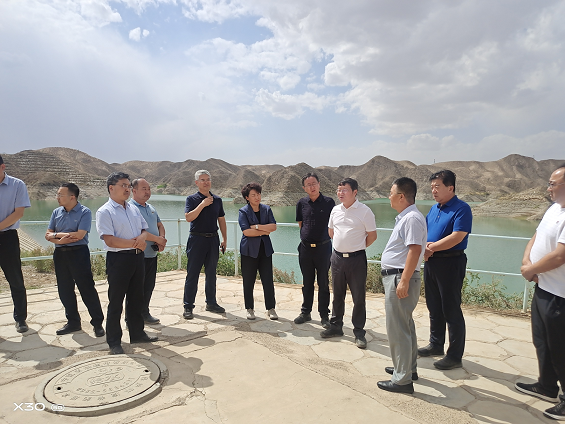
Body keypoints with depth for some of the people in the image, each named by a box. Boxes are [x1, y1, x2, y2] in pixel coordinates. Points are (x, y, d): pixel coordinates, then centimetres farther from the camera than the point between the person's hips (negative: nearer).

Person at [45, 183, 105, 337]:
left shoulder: (84, 212, -9)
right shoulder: (57, 212, 9)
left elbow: (79, 235, -18)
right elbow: (48, 235, 8)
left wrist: (57, 234, -7)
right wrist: (60, 240, -12)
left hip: (78, 253, -6)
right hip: (60, 254, 7)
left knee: (87, 289, -4)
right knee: (64, 290, 12)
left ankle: (97, 323, 6)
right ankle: (73, 322, 27)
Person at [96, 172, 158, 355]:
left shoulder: (133, 208, 13)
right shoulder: (105, 212, -10)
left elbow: (144, 229, 15)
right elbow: (110, 240, -18)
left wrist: (142, 237, -8)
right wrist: (134, 243, -13)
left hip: (137, 257, 7)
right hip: (118, 259, -7)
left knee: (136, 299, 17)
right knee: (116, 302, 4)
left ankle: (137, 334, 32)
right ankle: (114, 342, 17)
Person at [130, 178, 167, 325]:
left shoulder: (151, 208, 14)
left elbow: (160, 225, 20)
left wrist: (162, 239, -2)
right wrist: (158, 239, -15)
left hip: (152, 254, 8)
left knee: (149, 285, 16)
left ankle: (144, 313, 30)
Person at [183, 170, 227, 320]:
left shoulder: (217, 200, 10)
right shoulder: (192, 199, -2)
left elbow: (221, 220, 15)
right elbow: (188, 217, -16)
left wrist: (224, 239, 13)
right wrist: (203, 204, -19)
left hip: (213, 239, 4)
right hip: (197, 239, -4)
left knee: (211, 273, 12)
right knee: (192, 274, 0)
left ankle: (211, 303, 23)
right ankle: (188, 306, 9)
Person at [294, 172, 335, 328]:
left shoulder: (329, 202, -4)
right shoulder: (301, 203, 4)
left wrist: (322, 237, 4)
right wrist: (307, 236, 8)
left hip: (323, 247, -3)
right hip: (305, 247, 3)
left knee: (323, 283, 5)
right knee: (307, 282, 13)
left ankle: (324, 315, 17)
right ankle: (305, 312, 25)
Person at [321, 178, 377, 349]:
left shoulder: (364, 211, -10)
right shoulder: (335, 210, 6)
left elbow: (372, 235, -4)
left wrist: (357, 247, 4)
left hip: (356, 259, -5)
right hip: (337, 257, 5)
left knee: (358, 297, 4)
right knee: (337, 295, 16)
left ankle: (359, 332, 17)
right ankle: (336, 326, 31)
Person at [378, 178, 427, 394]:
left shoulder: (412, 218, -18)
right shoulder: (404, 217, 15)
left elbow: (415, 250, -25)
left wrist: (404, 281, -26)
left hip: (400, 278, -11)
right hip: (395, 277, 11)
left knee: (397, 329, -4)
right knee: (405, 325, 20)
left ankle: (402, 380, 6)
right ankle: (408, 368, 35)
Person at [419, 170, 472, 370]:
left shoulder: (461, 209, -12)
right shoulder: (434, 209, 12)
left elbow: (457, 237, -22)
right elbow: (424, 232, 14)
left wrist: (432, 247, -15)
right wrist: (426, 246, -7)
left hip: (451, 263, -8)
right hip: (431, 262, 8)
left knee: (451, 310, 0)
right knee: (434, 307, 17)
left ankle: (455, 356, 13)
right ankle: (436, 344, 33)